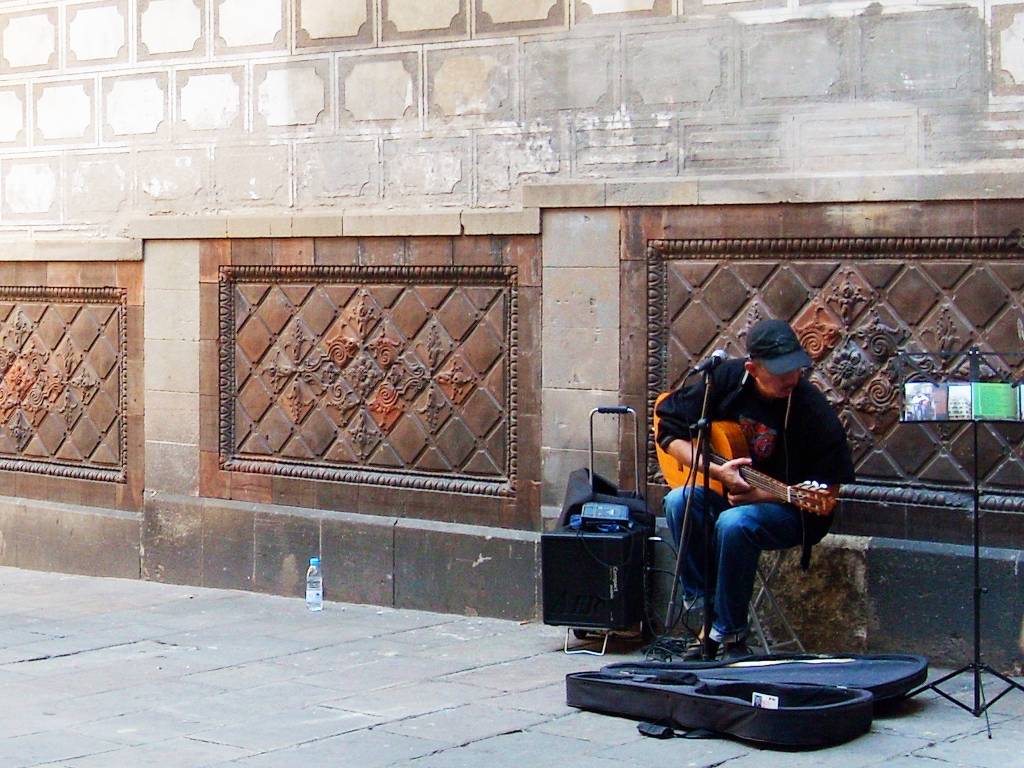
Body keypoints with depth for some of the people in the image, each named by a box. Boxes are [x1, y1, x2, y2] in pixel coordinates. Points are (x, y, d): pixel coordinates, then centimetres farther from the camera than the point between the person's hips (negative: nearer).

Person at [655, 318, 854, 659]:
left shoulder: (813, 411, -18)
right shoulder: (728, 379, -9)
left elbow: (827, 487, -13)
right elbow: (669, 430, -5)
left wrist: (761, 495, -22)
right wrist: (717, 471, -19)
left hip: (789, 509, -4)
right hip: (722, 493, 4)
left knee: (734, 522, -34)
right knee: (679, 501, -25)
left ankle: (729, 635, -19)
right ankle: (703, 614, -18)